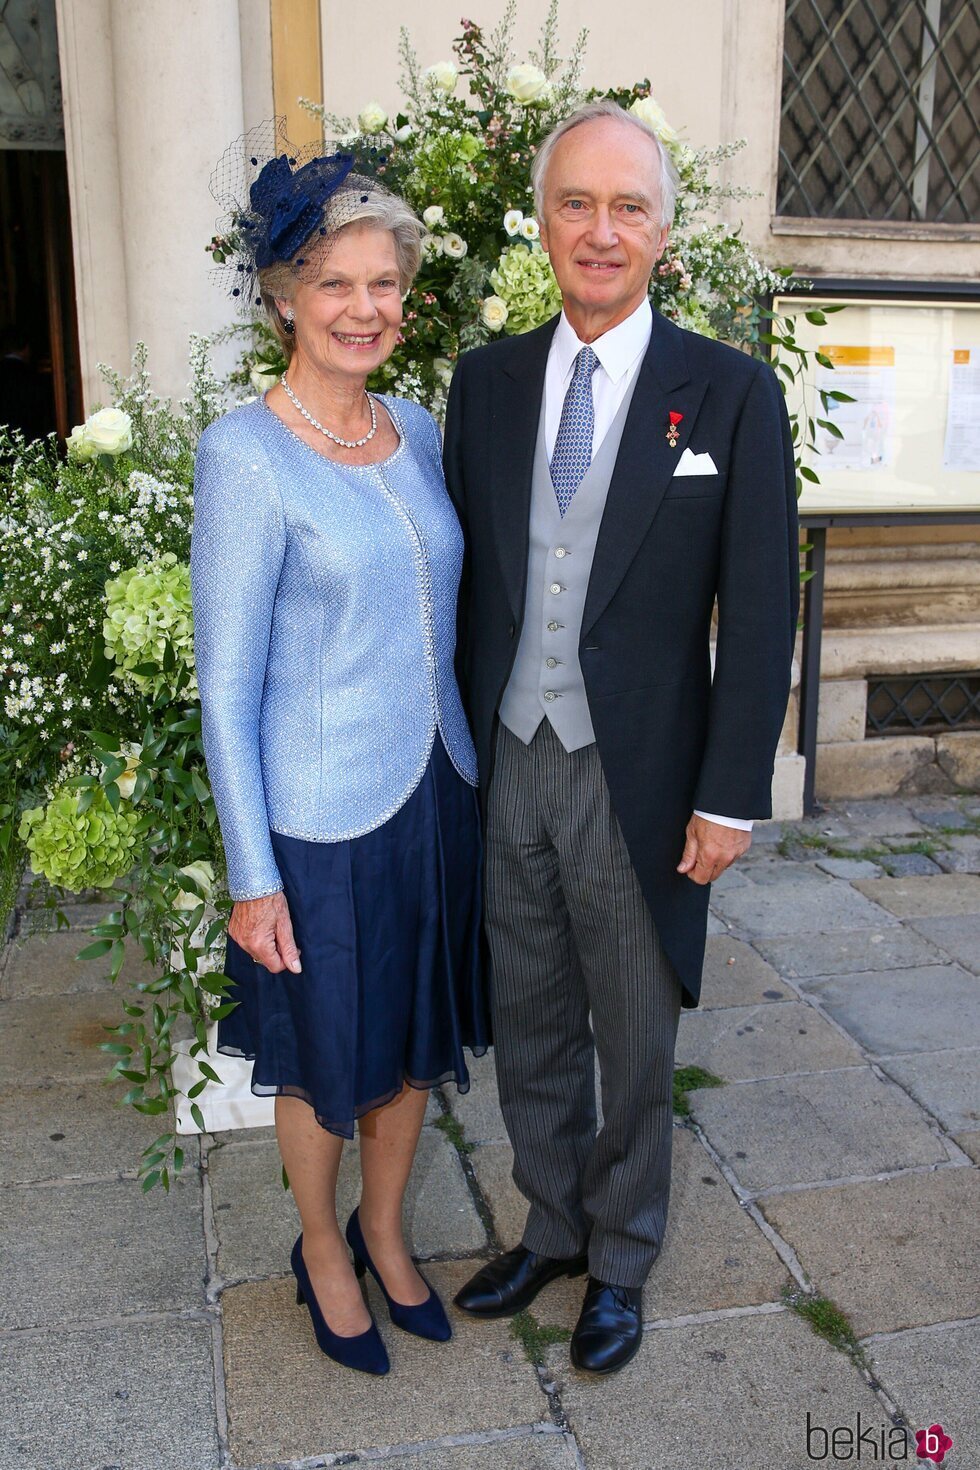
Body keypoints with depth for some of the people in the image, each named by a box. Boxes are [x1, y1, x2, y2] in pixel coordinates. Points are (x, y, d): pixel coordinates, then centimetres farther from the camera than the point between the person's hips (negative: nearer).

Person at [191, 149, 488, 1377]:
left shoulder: (416, 431, 4)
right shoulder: (244, 455, -15)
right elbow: (227, 685, -13)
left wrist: (474, 771, 14)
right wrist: (251, 878, -12)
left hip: (438, 792, 6)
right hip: (322, 816, -6)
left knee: (415, 1040, 19)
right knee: (327, 1057, 13)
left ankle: (385, 1233, 44)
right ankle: (322, 1251, 41)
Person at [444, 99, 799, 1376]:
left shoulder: (731, 394, -7)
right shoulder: (487, 380, 4)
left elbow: (760, 610, -8)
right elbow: (464, 578, 7)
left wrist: (731, 797, -10)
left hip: (638, 780, -3)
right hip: (508, 767, 4)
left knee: (635, 1046, 14)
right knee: (529, 1030, 19)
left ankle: (621, 1265, 38)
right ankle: (552, 1231, 42)